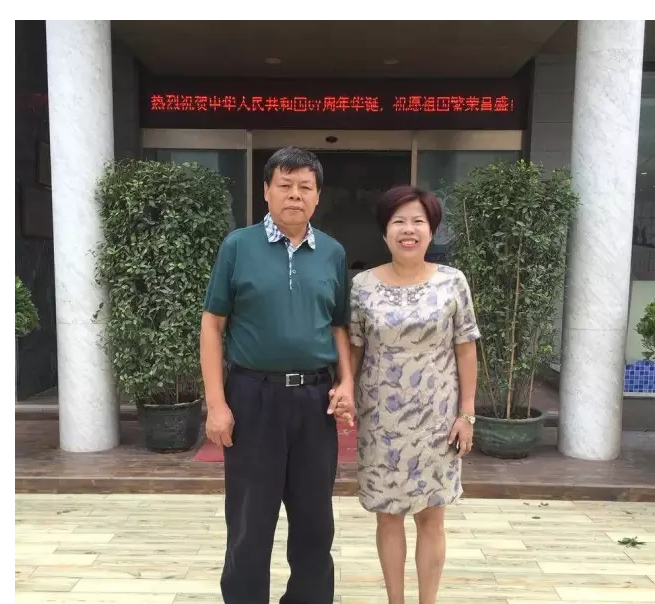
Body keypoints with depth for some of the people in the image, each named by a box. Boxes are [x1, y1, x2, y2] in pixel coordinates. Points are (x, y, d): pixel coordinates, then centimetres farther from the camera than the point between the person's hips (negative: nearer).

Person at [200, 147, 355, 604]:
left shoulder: (333, 253, 6)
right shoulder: (238, 246, -2)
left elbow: (339, 326, 12)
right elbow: (213, 326, -2)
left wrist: (346, 383, -2)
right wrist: (216, 402, -8)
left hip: (315, 396, 3)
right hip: (254, 394, -2)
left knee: (315, 517, 14)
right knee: (250, 520, 9)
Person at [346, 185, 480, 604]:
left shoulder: (453, 283, -4)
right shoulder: (363, 286, -3)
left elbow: (466, 350, -1)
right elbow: (352, 349, 2)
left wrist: (467, 412, -3)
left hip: (436, 417, 0)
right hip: (382, 420, 1)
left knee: (431, 516, 10)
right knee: (389, 514, 12)